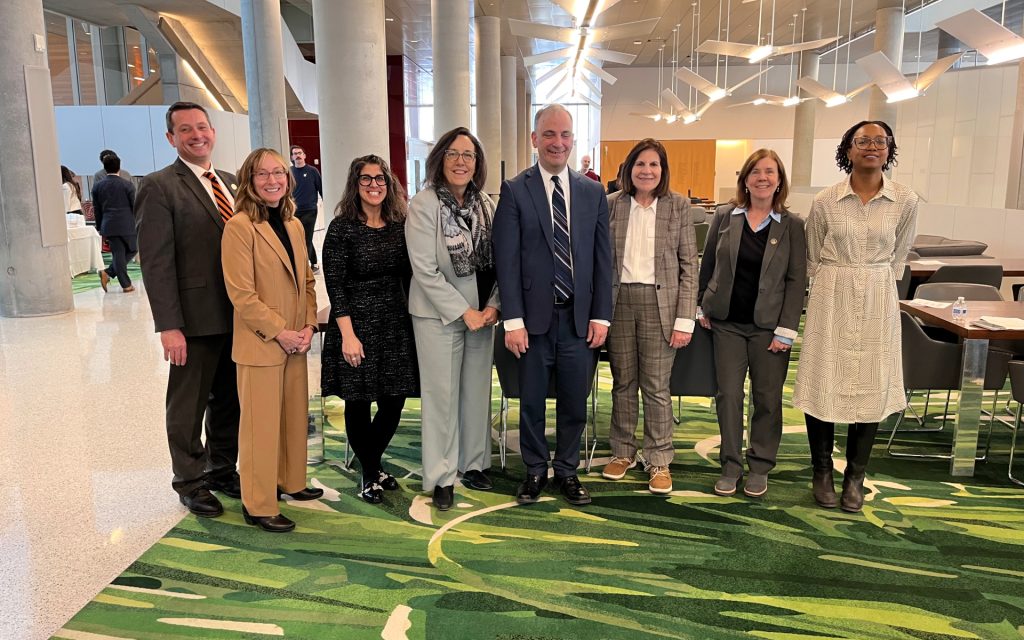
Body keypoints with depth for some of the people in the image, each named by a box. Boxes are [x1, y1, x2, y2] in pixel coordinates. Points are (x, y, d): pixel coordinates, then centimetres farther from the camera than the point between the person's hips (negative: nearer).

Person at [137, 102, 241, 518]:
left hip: (236, 316, 6)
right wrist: (169, 326, -18)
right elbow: (156, 262, -13)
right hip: (195, 320, -6)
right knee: (188, 407, 9)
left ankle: (222, 470, 34)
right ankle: (190, 482, 26)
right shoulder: (159, 187, -8)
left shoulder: (230, 184, 13)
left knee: (229, 401, 17)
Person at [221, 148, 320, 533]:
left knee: (295, 415, 17)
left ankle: (290, 481, 35)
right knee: (262, 424, 2)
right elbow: (241, 293, -16)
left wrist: (308, 326, 0)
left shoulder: (293, 225, 10)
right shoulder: (240, 226, -13)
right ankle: (258, 506, 14)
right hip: (261, 344, -7)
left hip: (296, 342, 7)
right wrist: (279, 332, -16)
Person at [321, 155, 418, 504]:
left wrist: (420, 319, 9)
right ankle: (369, 474, 27)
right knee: (358, 403, 6)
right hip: (356, 325, -4)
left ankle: (372, 462, 34)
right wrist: (348, 335, -15)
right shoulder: (342, 227, -7)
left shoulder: (400, 225, 6)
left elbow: (408, 276, 10)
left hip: (396, 325, 4)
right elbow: (335, 285, -10)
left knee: (394, 403, 8)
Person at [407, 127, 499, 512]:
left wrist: (493, 306, -6)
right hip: (439, 314, -4)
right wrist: (464, 312, -14)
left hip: (483, 313, 5)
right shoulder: (423, 205, -10)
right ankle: (441, 477, 15)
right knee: (442, 395, 2)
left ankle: (474, 464, 28)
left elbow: (497, 261, 7)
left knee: (477, 391, 12)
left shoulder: (485, 204, 4)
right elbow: (425, 271, -14)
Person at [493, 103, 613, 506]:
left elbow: (603, 258, 7)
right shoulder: (514, 191, -2)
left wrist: (601, 316, 0)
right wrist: (512, 320, -11)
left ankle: (567, 470, 29)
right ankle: (535, 470, 29)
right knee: (531, 401, 10)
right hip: (535, 316, -2)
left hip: (580, 317, 2)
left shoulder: (593, 193, 7)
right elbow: (507, 259, -6)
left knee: (575, 401, 11)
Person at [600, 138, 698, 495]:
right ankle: (623, 452, 26)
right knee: (623, 382, 11)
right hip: (618, 301, 2)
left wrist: (685, 319, -6)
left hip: (659, 303, -2)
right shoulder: (612, 205, 5)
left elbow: (689, 265, 0)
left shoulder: (678, 206, 1)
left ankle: (659, 461, 16)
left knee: (656, 386, 3)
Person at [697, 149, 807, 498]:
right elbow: (708, 264, 9)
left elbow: (796, 279, -4)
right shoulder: (724, 216, 2)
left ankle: (760, 467, 23)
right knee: (728, 394, 5)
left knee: (767, 398, 7)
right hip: (728, 322, 1)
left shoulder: (792, 225, -2)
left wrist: (786, 329, -9)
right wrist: (704, 307, 7)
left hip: (768, 325, -1)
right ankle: (730, 465, 19)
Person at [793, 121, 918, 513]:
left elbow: (897, 257, 12)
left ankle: (855, 476, 20)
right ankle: (822, 471, 19)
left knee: (872, 387, 4)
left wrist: (874, 285, 11)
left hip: (878, 301, 1)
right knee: (823, 384, 2)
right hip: (831, 299, -1)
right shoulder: (825, 202, -3)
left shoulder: (905, 201, -1)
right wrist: (836, 289, 7)